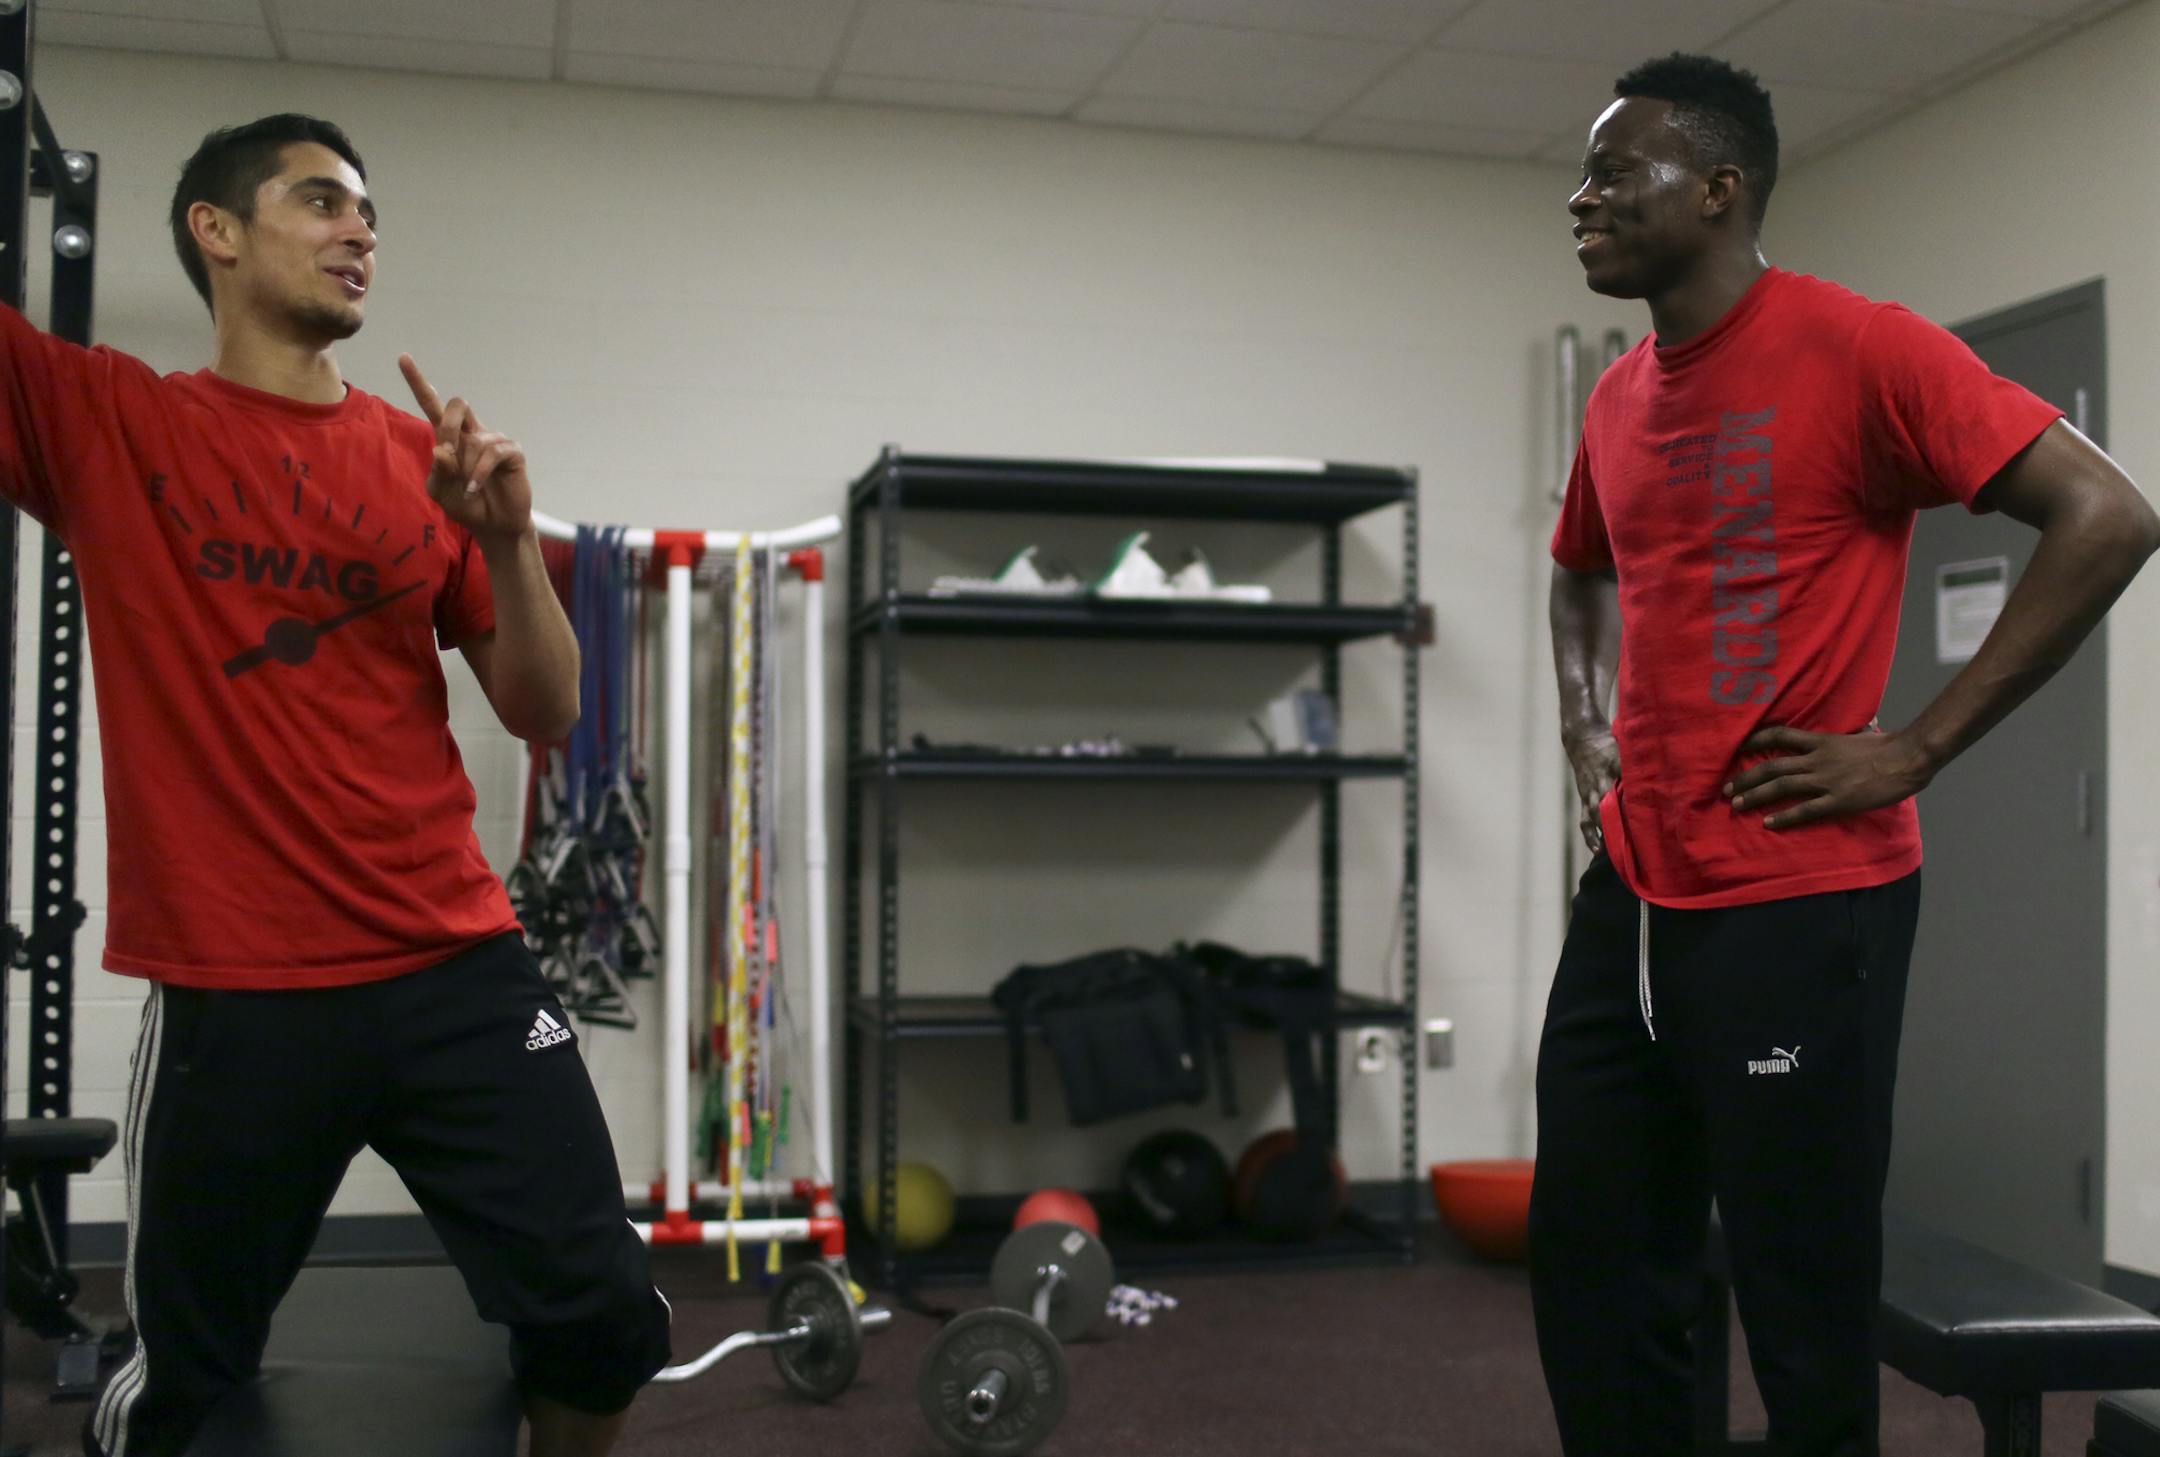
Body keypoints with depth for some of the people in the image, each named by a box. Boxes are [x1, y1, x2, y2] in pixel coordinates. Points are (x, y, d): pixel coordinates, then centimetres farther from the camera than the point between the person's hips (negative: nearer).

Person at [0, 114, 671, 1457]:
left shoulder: (426, 457, 8)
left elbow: (545, 712, 7)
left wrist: (507, 539, -9)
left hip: (460, 970, 2)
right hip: (237, 995, -2)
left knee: (606, 1322, 0)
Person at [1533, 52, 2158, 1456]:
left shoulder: (1859, 349, -10)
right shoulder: (1618, 402, 12)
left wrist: (1917, 749, -15)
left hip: (1799, 905, -7)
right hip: (1629, 899, 7)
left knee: (1802, 1308, 2)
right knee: (1592, 1275, 13)